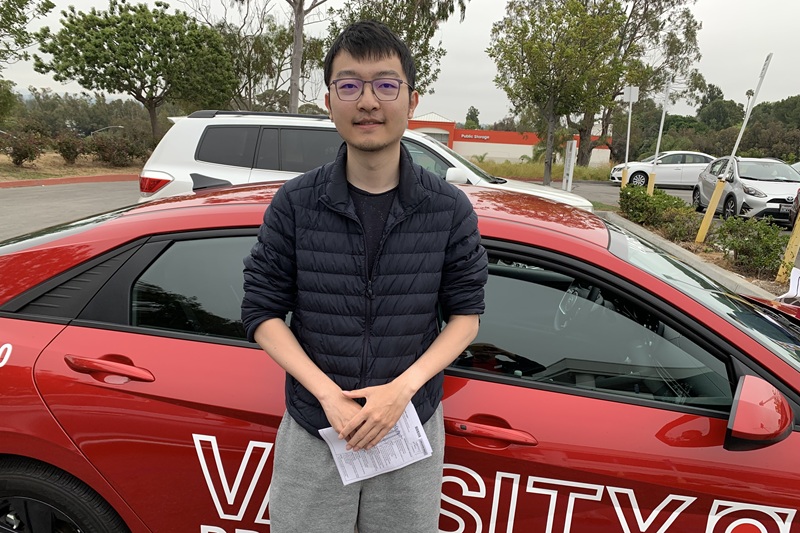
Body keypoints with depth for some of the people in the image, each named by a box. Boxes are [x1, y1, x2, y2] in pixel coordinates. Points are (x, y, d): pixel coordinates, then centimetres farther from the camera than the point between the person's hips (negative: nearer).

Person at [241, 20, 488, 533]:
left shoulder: (450, 210, -7)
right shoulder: (294, 204, -7)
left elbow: (466, 313, -1)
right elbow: (263, 312, -4)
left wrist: (404, 386, -15)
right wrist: (328, 394, -15)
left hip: (413, 424, 1)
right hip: (311, 429, 0)